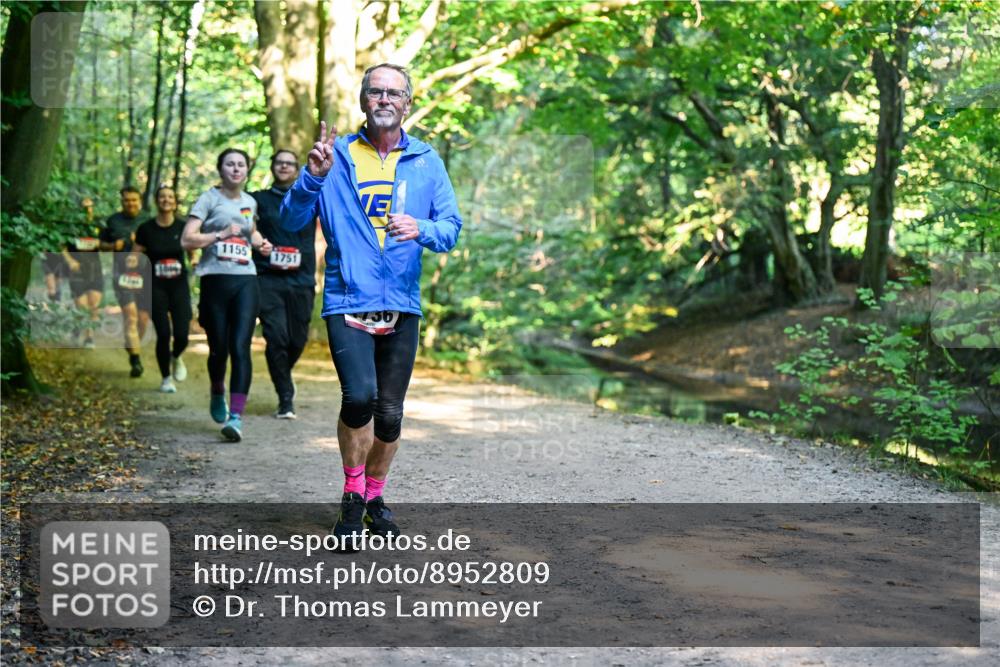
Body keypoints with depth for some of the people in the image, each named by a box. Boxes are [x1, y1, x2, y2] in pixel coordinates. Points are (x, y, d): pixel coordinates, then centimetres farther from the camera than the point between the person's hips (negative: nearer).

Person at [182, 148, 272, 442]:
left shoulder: (250, 202, 14)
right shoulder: (209, 199, 0)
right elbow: (187, 240, -8)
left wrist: (259, 242, 15)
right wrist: (221, 234, -15)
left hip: (245, 280, 3)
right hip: (215, 280, -2)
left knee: (240, 348, -11)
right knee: (218, 348, 6)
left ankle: (236, 416, -16)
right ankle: (218, 394, 38)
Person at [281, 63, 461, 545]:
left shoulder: (426, 161, 8)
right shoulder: (337, 156, 3)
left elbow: (452, 227, 4)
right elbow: (291, 223, 0)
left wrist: (422, 230, -17)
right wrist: (313, 177, -17)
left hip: (402, 307, 3)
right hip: (347, 302, -3)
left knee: (390, 413, 8)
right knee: (359, 396, -21)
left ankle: (374, 494, 31)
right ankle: (352, 496, 0)